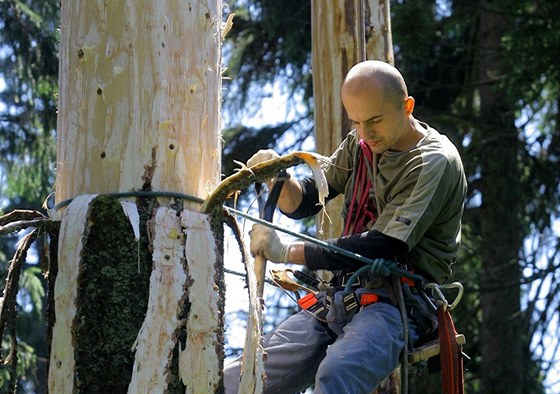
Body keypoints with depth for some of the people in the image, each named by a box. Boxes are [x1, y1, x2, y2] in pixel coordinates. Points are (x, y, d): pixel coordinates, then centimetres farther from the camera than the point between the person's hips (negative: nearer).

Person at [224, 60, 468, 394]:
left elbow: (382, 247, -18)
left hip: (398, 303, -7)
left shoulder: (436, 163, -9)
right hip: (339, 298, 7)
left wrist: (287, 252, -19)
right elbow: (302, 204, 17)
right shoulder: (360, 144, 14)